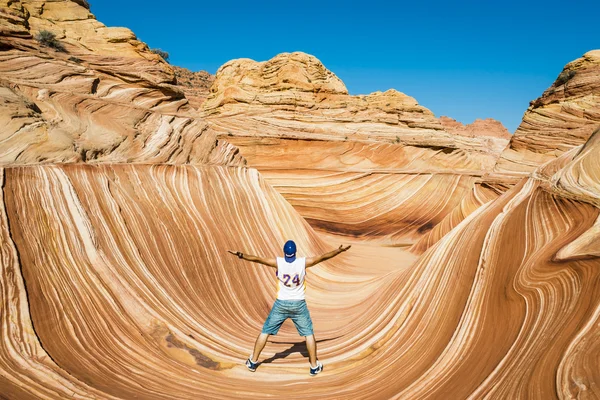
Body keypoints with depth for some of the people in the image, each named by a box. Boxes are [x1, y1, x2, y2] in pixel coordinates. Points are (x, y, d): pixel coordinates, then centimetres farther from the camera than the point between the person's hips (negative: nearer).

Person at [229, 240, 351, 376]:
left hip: (281, 304, 0)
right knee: (309, 333, 13)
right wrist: (340, 250, 3)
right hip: (298, 304, 0)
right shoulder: (303, 262, -12)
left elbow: (258, 259, -11)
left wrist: (240, 255, -3)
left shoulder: (278, 262, -12)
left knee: (265, 331, 13)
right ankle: (314, 366, 16)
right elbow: (323, 257, -5)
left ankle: (253, 362, 22)